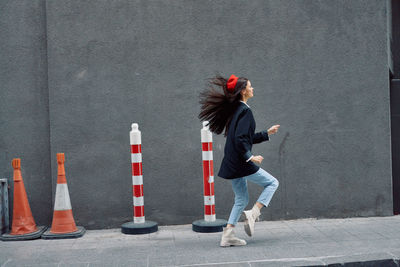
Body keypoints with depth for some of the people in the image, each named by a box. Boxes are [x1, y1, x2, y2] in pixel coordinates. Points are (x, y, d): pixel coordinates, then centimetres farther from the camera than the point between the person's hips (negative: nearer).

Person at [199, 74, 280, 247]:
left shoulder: (235, 110, 15)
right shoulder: (245, 111, -14)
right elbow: (240, 139, -23)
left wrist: (267, 133, 25)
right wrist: (250, 157, -17)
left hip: (232, 164, 9)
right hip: (241, 163, -9)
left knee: (241, 199, 15)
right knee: (272, 183, 5)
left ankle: (228, 235, 11)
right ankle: (253, 214, -6)